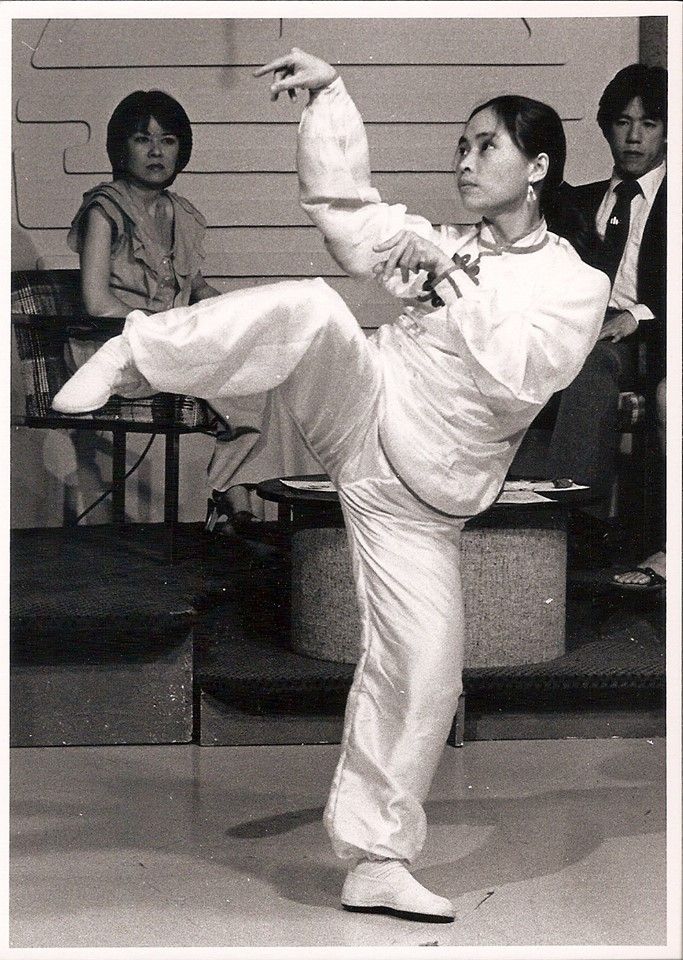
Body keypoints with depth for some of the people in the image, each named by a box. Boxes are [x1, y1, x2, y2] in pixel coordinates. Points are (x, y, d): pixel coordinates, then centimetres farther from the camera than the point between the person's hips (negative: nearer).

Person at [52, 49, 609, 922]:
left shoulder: (577, 286, 1)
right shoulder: (441, 241, 11)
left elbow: (522, 378, -15)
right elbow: (340, 205, 13)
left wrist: (455, 281, -15)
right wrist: (329, 90, 4)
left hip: (419, 497, -1)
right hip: (365, 405, 1)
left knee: (424, 675, -5)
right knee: (307, 306, -31)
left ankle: (376, 863, 10)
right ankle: (132, 353, -21)